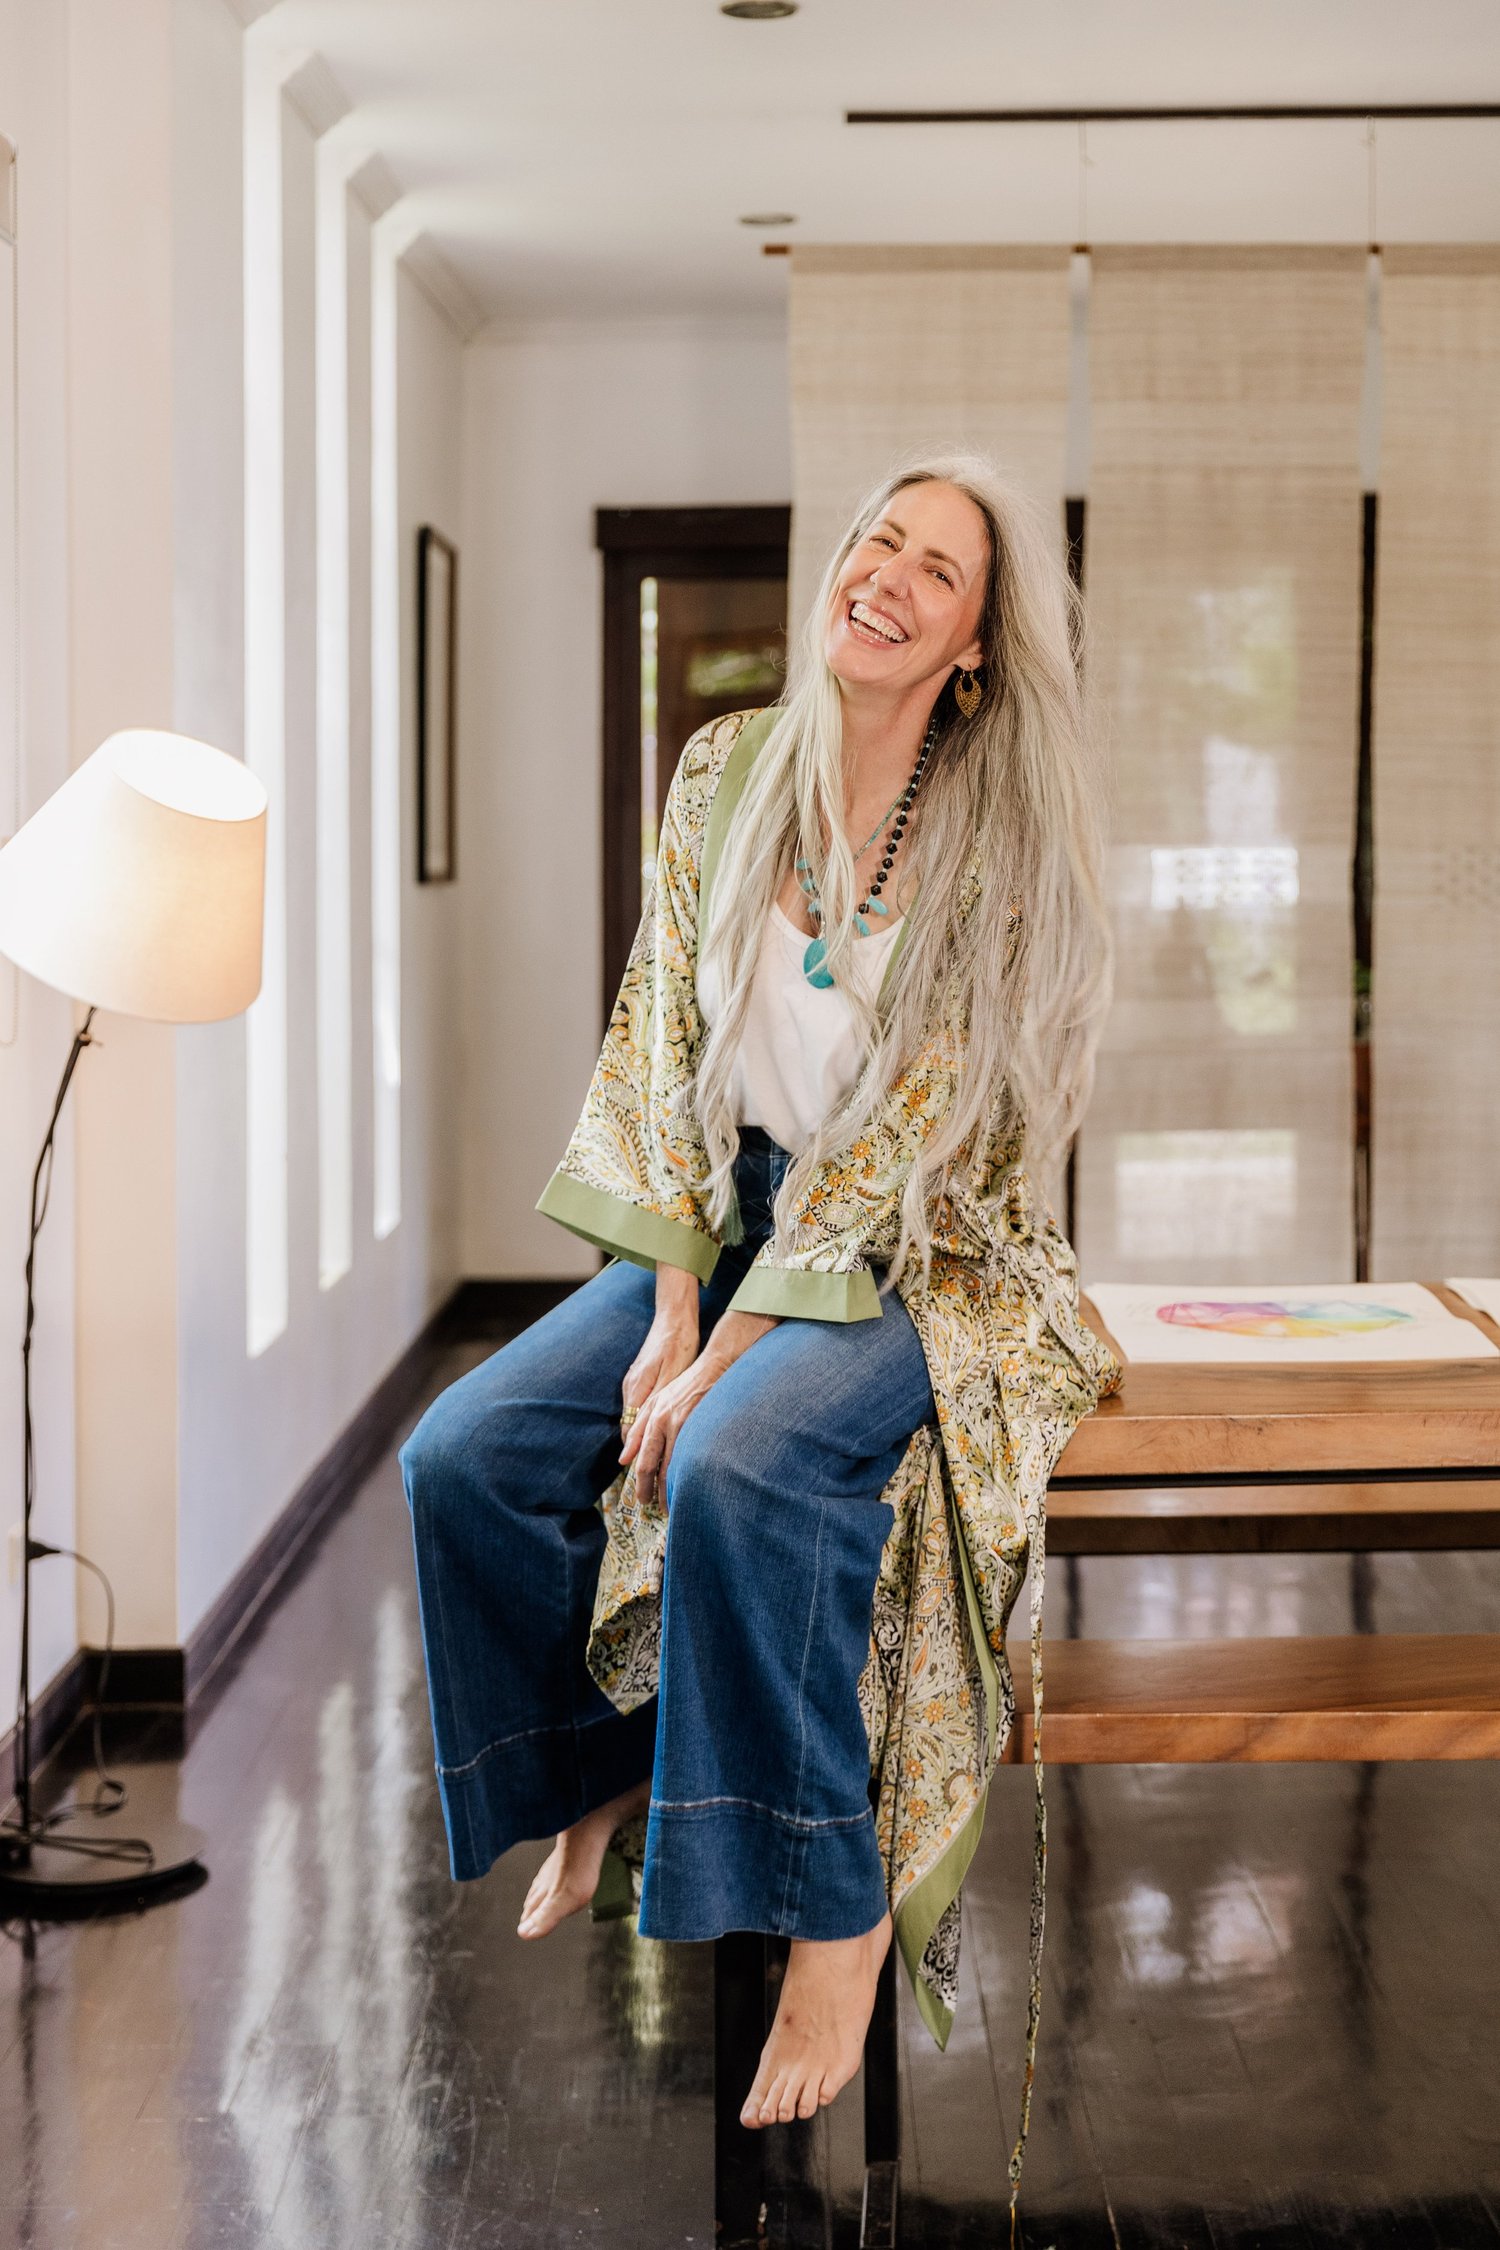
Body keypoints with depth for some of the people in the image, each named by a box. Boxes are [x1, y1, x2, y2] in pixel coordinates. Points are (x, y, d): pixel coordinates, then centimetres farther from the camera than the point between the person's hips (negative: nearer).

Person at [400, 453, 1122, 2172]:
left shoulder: (998, 840, -12)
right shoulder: (725, 769, 1)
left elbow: (907, 1141, -16)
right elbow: (668, 1045, 0)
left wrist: (725, 1356, -20)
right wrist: (669, 1308, -10)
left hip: (924, 1259, -5)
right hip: (723, 1223, 5)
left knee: (737, 1471, -34)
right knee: (462, 1456, -14)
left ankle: (835, 1907, -17)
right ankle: (602, 1775, 12)